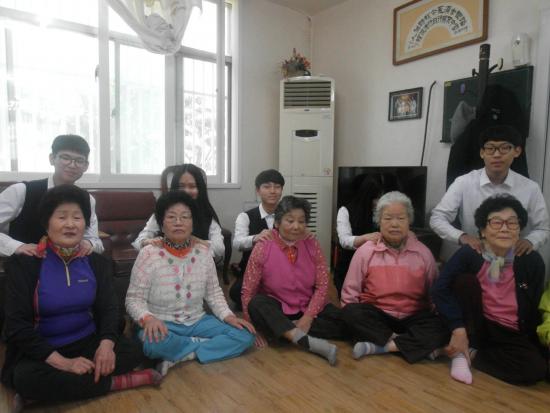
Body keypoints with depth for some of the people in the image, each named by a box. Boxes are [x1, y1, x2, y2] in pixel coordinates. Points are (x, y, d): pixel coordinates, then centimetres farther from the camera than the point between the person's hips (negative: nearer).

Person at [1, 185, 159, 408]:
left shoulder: (97, 262, 1)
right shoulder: (24, 263, -10)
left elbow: (108, 308, -1)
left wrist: (106, 343, -24)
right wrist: (62, 362, -24)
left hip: (88, 342, 2)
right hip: (41, 352, -2)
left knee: (132, 352, -21)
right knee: (27, 378, -35)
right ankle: (115, 382, -20)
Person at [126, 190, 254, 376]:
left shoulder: (203, 252, 0)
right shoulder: (148, 254, -11)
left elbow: (214, 292, 9)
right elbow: (134, 299, -8)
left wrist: (228, 316, -7)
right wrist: (148, 318, -28)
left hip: (198, 321, 4)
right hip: (163, 325, -3)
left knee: (244, 335, -12)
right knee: (153, 343, -38)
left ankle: (181, 356, -12)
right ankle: (202, 345, -10)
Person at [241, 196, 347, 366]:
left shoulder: (312, 244, -8)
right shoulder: (262, 248, -15)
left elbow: (322, 285, -6)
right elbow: (248, 291, -10)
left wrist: (308, 317, -15)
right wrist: (253, 327, -15)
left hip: (307, 308, 2)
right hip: (277, 309, -2)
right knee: (256, 304, -33)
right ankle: (309, 342, -36)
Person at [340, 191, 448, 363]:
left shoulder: (423, 252, 3)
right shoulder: (365, 251, -1)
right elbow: (350, 292, 1)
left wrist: (438, 315, -6)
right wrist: (355, 319, -11)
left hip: (413, 318, 1)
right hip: (376, 316, -1)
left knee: (443, 326, -27)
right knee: (351, 312, -30)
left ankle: (379, 347, -26)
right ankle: (419, 344, -22)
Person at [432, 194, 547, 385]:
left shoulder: (532, 261, -9)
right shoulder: (468, 254, -14)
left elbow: (534, 308, 0)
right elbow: (440, 290, -22)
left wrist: (532, 345, 2)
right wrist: (458, 329, -29)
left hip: (512, 334, 1)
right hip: (476, 326, -1)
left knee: (535, 368, -27)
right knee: (465, 280, -24)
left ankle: (469, 353, -7)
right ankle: (462, 352, -16)